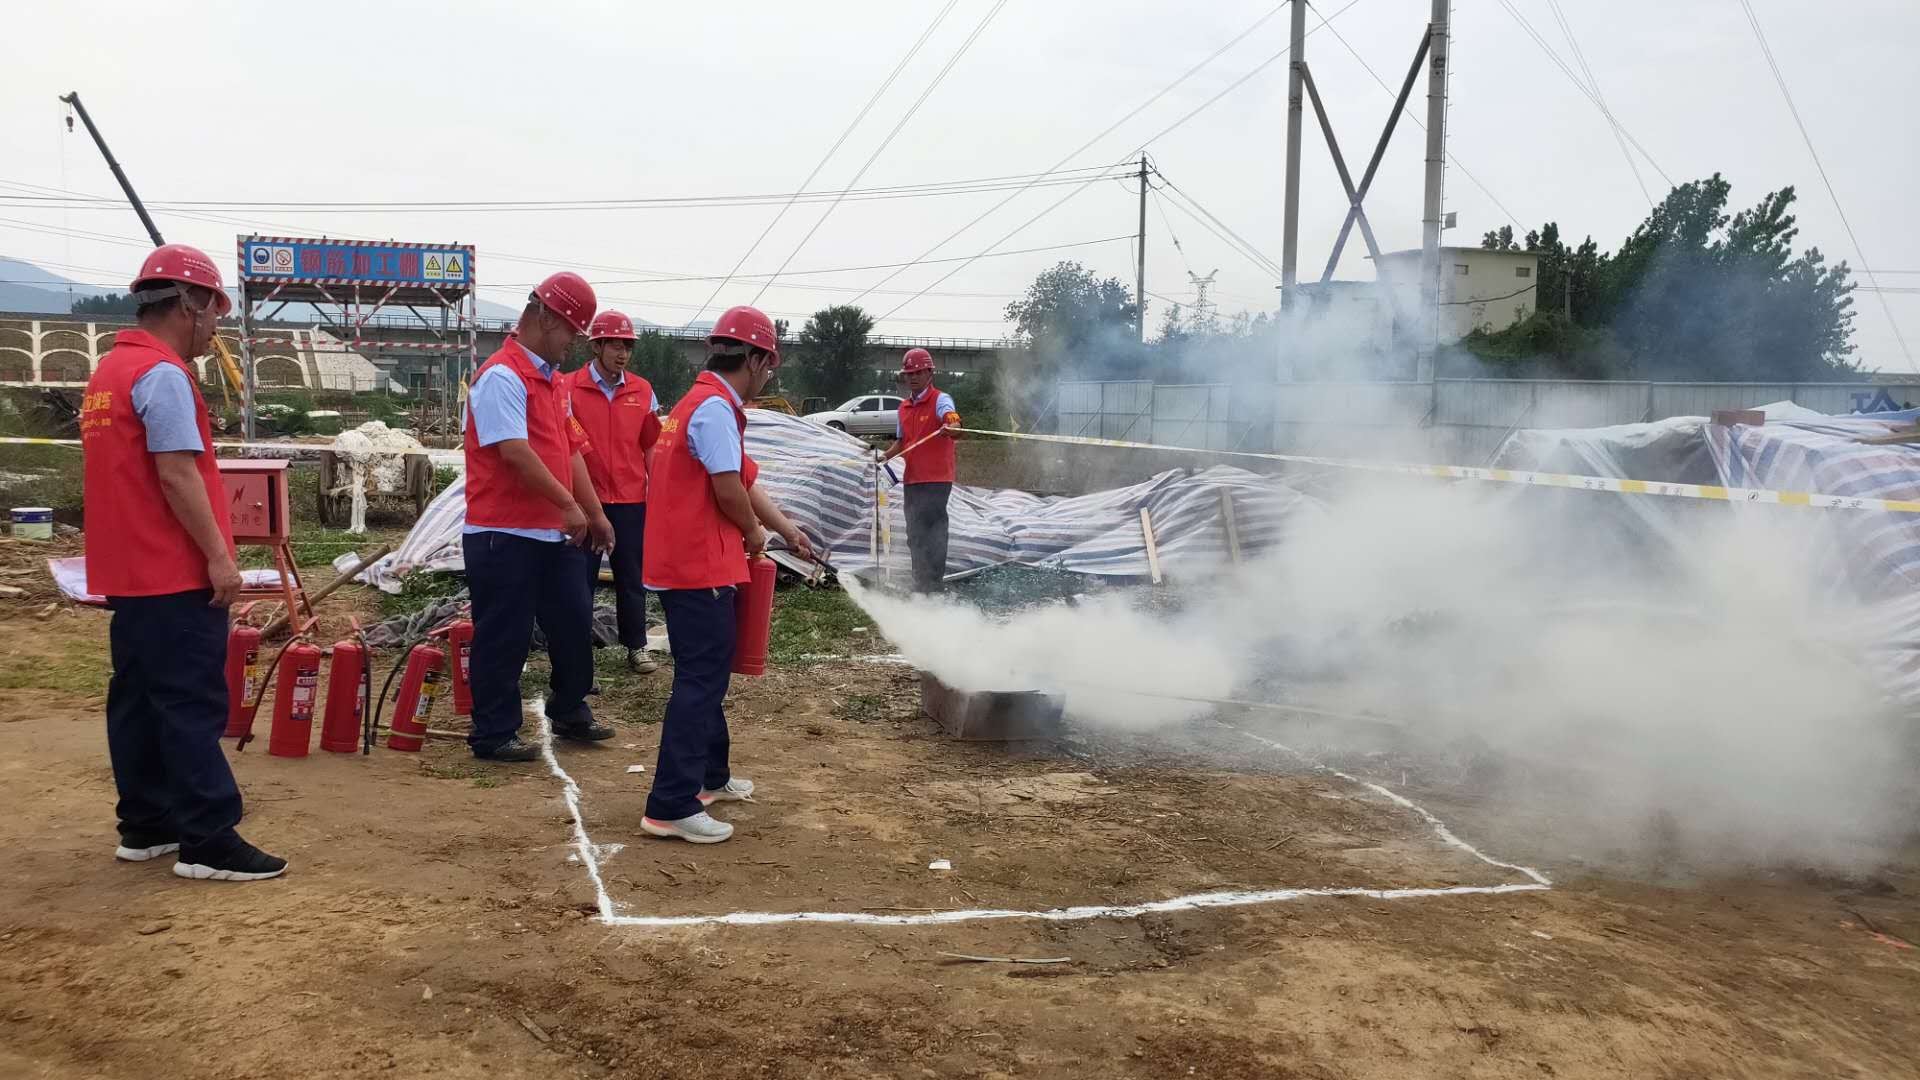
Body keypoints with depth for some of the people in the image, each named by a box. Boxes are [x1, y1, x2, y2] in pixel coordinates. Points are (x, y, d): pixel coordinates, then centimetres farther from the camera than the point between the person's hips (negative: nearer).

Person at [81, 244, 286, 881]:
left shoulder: (109, 371, 17)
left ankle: (145, 827, 21)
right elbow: (177, 475, -21)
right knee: (193, 705, -8)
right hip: (175, 574, -10)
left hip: (129, 572, 10)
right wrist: (218, 556, -19)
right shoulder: (163, 374, -15)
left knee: (139, 700, 13)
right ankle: (209, 841, -5)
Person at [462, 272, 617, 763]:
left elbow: (570, 450, 17)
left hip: (553, 533, 9)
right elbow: (514, 451, -25)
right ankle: (493, 735, 14)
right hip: (504, 535, -9)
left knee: (575, 623, 16)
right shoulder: (501, 376, -15)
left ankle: (570, 713, 33)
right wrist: (568, 505, -22)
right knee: (504, 639, 1)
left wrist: (595, 514, 14)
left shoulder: (551, 380, 15)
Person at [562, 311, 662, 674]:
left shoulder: (642, 391, 4)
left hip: (631, 500, 3)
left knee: (631, 576, 11)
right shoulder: (570, 388, -5)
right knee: (581, 576, 7)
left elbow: (651, 447, 9)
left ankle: (637, 646, 23)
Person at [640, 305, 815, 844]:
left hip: (684, 561, 11)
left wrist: (786, 529, 26)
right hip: (697, 566, -11)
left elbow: (745, 479, 22)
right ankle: (671, 806, -5)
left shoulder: (702, 404, 17)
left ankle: (709, 776, 34)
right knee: (701, 679, -7)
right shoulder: (715, 408, -16)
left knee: (708, 672, 21)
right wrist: (754, 533, -3)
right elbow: (728, 490, -21)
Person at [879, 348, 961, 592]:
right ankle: (921, 583, 25)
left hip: (936, 479, -8)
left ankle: (934, 585, -3)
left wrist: (950, 428, -51)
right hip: (912, 480, 8)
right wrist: (886, 456, 8)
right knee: (915, 535, 13)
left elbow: (953, 420, -28)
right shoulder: (904, 407, 15)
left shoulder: (940, 400, -7)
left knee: (931, 531, -8)